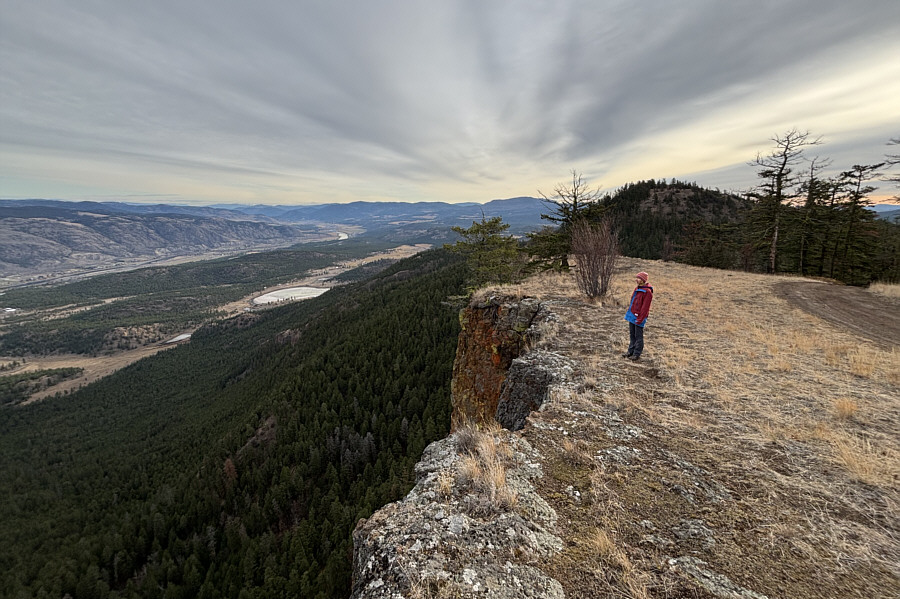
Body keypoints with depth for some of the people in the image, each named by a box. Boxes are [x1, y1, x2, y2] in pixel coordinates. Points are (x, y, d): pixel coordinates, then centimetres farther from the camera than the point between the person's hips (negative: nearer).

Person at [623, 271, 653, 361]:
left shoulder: (647, 292, -16)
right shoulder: (637, 289, 11)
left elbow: (645, 307, -18)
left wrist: (640, 319, -19)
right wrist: (629, 312, 17)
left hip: (638, 317, -8)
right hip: (631, 315, 8)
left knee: (638, 336, 2)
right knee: (632, 335, 15)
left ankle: (637, 354, 11)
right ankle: (631, 351, 25)